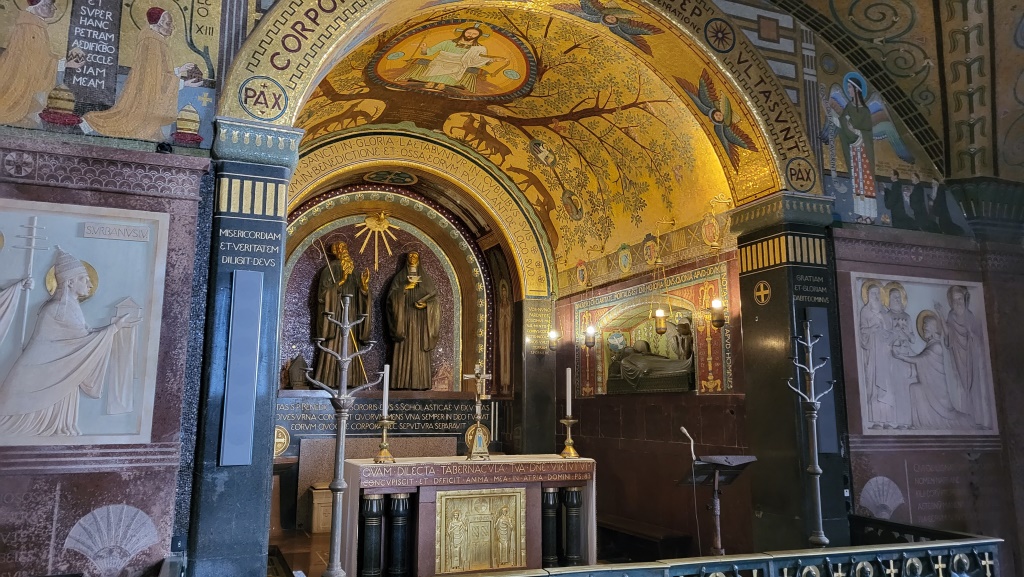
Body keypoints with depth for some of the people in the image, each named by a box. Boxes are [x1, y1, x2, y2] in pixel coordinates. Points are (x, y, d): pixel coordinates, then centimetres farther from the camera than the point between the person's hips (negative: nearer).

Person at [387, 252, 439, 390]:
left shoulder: (424, 278, 15)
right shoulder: (400, 277, 11)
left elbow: (433, 296, 8)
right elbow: (392, 295, 0)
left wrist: (425, 303, -10)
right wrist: (405, 288, -13)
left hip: (420, 319, 1)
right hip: (404, 318, -1)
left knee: (419, 349, -5)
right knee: (404, 349, -8)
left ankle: (419, 383, -7)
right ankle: (402, 382, -11)